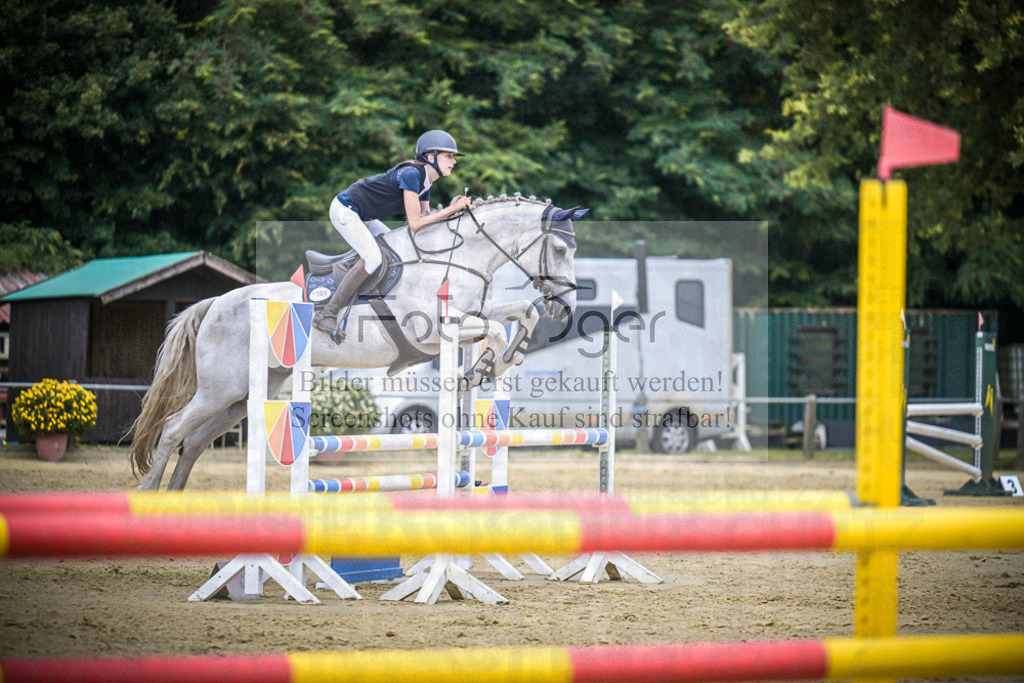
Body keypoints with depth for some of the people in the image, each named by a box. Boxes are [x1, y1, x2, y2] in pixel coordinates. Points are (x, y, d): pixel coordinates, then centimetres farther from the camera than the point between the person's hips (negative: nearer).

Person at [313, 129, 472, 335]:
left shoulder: (425, 180, 5)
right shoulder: (411, 173, -25)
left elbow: (426, 218, 5)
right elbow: (415, 223, -27)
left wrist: (452, 208, -9)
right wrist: (451, 210, -23)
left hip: (362, 215, 10)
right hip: (345, 209, -10)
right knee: (372, 258, -24)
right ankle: (327, 314, -22)